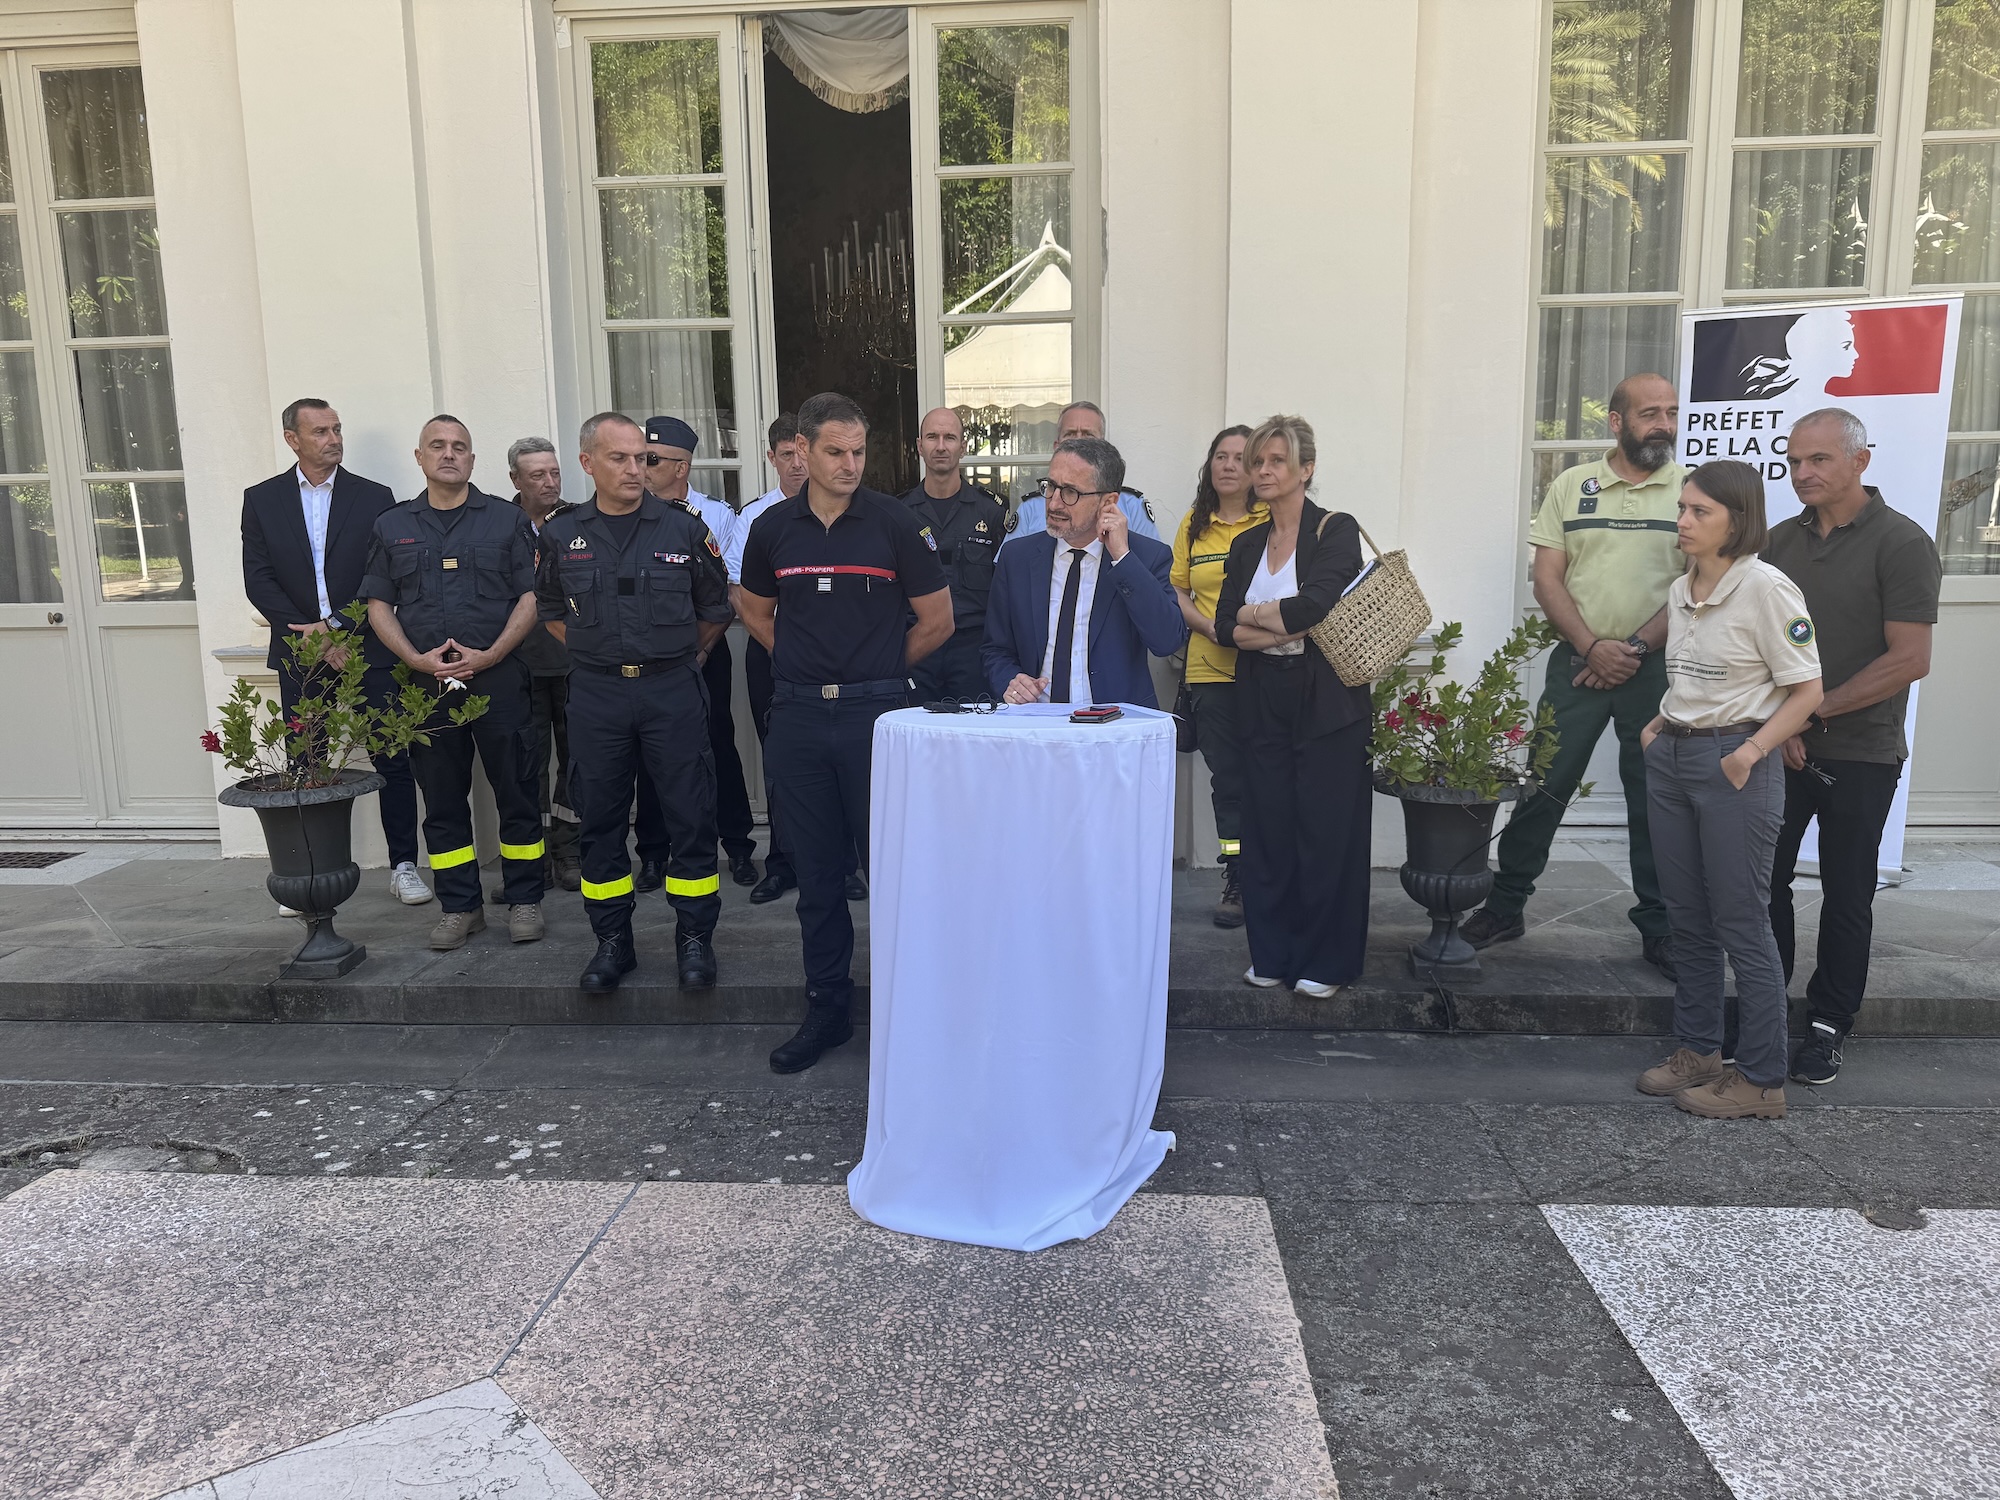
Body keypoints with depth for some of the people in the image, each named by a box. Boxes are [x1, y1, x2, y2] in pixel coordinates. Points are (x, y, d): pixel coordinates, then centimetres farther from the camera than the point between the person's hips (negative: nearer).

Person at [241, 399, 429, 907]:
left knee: (393, 760, 0)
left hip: (368, 650, -1)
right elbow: (259, 580, 1)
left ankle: (403, 864, 10)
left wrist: (335, 625, -13)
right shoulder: (261, 500, 7)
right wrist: (309, 636, -10)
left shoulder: (374, 498, 3)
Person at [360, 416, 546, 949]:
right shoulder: (391, 526, 12)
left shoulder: (506, 520, 6)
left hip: (498, 678, -2)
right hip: (425, 682, 2)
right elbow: (378, 605, 10)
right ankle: (460, 906, 17)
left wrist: (488, 656, -12)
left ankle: (524, 900, 13)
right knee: (443, 799, 7)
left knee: (516, 791, 1)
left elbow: (531, 596, 0)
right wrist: (416, 659, -6)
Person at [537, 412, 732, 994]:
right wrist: (596, 654, 12)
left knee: (690, 815, -1)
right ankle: (612, 940, 20)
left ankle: (694, 936, 12)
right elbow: (552, 612, 21)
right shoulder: (563, 536, 6)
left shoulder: (685, 528, 1)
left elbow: (716, 609, 11)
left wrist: (677, 657, 10)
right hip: (596, 693, 2)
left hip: (672, 689, -2)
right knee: (601, 819, 7)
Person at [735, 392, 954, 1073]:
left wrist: (879, 670, 8)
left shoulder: (895, 522, -2)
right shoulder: (773, 527, 6)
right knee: (816, 869, 9)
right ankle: (826, 1008, 21)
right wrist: (804, 662, 13)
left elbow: (937, 620, 2)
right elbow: (753, 609, 22)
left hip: (876, 711, -3)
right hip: (798, 715, 3)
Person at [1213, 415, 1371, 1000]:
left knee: (1326, 829, -1)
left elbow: (1314, 603, -20)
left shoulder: (1336, 530, -3)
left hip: (1327, 700, -5)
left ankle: (1324, 960, 12)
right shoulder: (1246, 545, 13)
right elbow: (1225, 628, 2)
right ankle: (1271, 952, 18)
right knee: (1267, 826, 6)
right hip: (1263, 703, 5)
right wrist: (1285, 628, -13)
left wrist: (1252, 613, -6)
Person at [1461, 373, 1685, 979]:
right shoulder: (1571, 486, 5)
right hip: (1577, 662, 1)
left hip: (1656, 667, 0)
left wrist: (1636, 647, -13)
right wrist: (1592, 646, -11)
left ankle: (1659, 928, 19)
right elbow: (1547, 578, 1)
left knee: (1655, 800, 7)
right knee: (1542, 786, 3)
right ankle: (1505, 906, 16)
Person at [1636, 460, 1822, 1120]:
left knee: (1741, 926, -1)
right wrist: (1659, 726, 8)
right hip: (1670, 759, 7)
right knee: (1687, 919, 13)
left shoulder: (1765, 588, -12)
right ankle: (1696, 1052, 25)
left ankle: (1761, 1080, 11)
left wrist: (1751, 752, -19)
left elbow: (1806, 691, -11)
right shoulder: (1681, 590, 10)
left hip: (1734, 763, -7)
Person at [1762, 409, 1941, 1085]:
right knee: (1764, 878, 7)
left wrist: (1813, 711, -14)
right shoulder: (1780, 541, 7)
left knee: (1845, 895, 6)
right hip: (1781, 745, 4)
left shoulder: (1901, 542, -8)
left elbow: (1909, 659, -14)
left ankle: (1828, 1025, 19)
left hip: (1859, 755, -4)